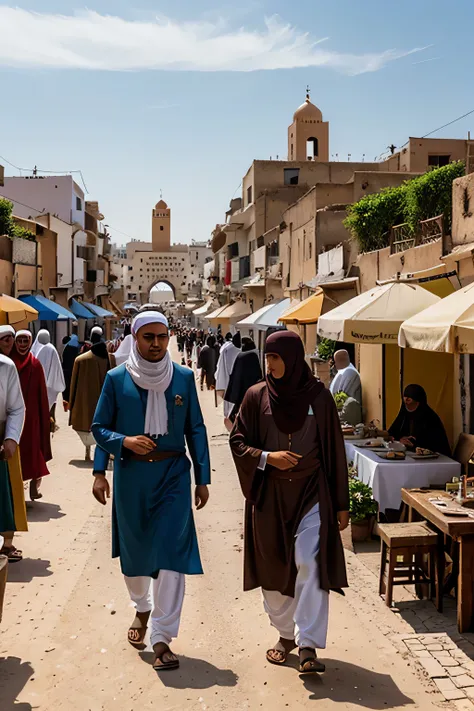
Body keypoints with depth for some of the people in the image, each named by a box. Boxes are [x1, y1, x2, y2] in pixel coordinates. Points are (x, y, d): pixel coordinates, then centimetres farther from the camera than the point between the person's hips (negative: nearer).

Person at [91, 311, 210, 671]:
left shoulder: (184, 377, 2)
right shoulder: (117, 378, -1)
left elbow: (196, 429, 4)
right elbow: (100, 427, 5)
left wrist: (203, 478, 2)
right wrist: (124, 441, -15)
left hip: (173, 474, 0)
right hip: (130, 475, 1)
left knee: (171, 553, -6)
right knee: (135, 549, 15)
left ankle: (162, 638, 6)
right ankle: (142, 607, 45)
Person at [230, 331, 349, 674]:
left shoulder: (319, 396, -4)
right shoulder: (257, 396, -2)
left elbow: (335, 451, 0)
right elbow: (237, 441, 2)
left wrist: (341, 504, 0)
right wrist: (267, 457, -18)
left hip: (311, 492, -2)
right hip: (269, 495, 2)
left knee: (309, 563, -12)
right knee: (274, 566, 10)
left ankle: (308, 645, -3)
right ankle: (286, 634, 30)